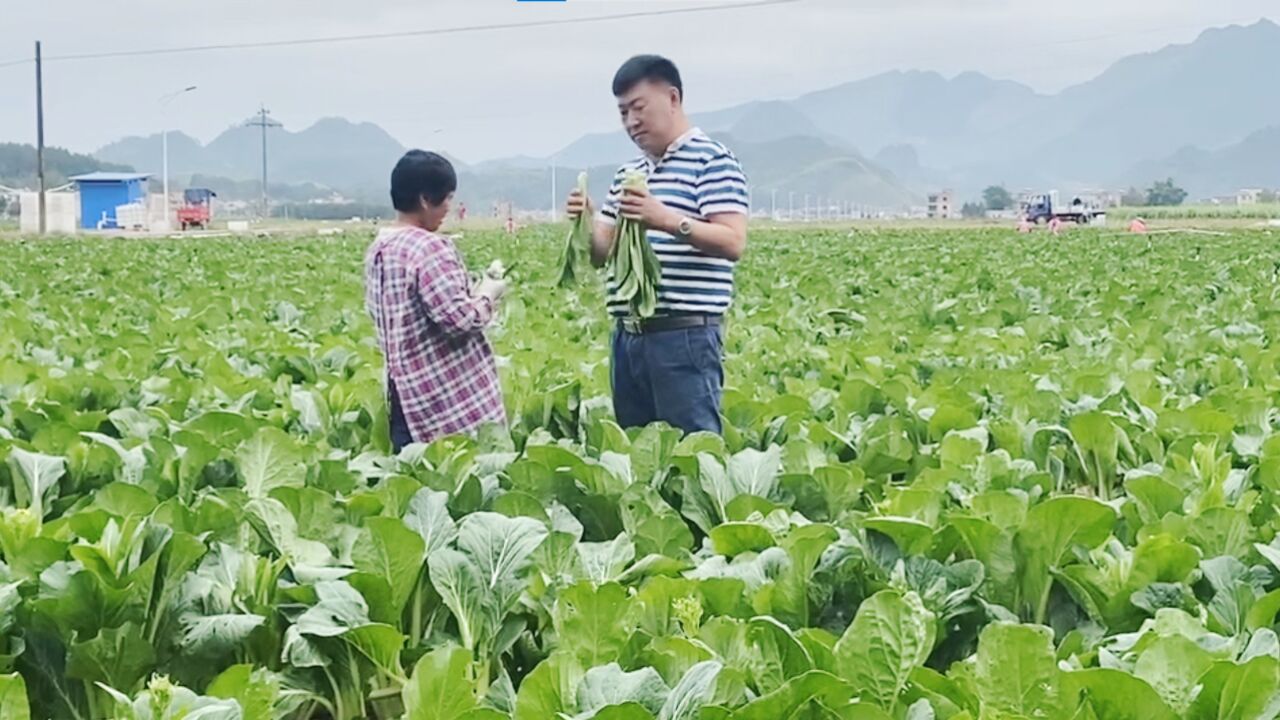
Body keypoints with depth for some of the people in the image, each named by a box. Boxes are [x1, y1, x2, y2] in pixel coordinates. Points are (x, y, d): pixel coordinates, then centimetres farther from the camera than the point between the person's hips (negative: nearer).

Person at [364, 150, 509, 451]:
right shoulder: (430, 248, -18)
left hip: (405, 388, 9)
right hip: (447, 392, -9)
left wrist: (470, 294, 17)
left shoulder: (379, 248, 9)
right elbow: (459, 318, -22)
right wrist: (487, 296, -3)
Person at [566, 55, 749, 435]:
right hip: (628, 336, 8)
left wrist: (667, 220, -27)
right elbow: (602, 254, 19)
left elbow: (733, 243, -15)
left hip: (685, 336, -8)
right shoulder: (627, 173, 19)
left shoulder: (713, 161, -4)